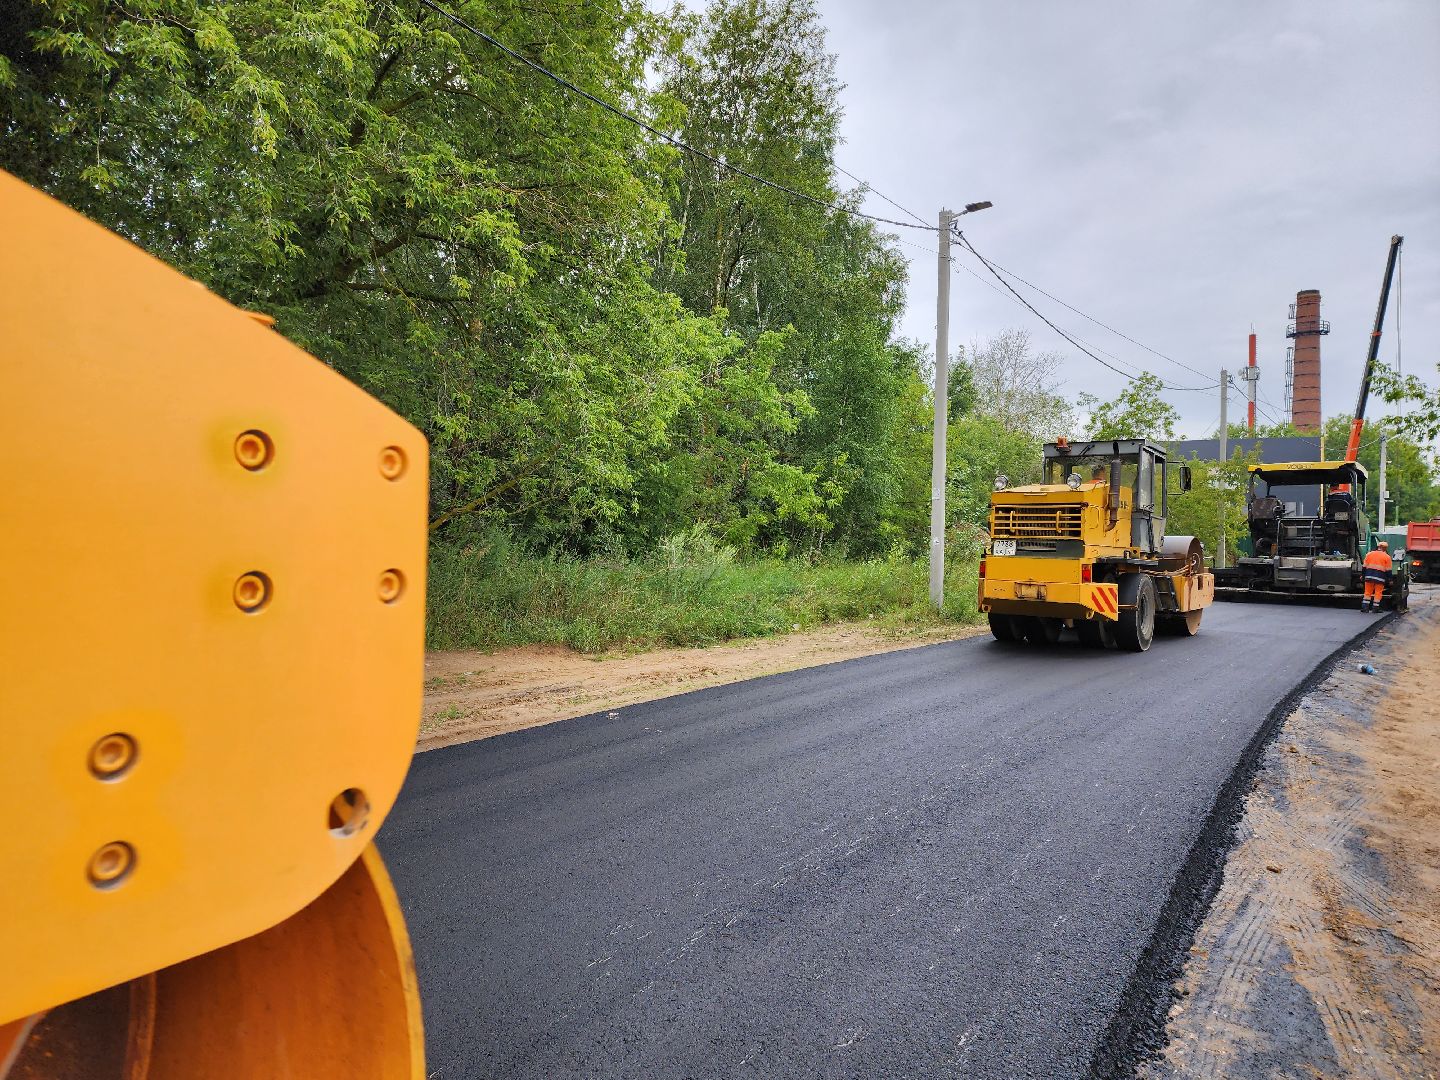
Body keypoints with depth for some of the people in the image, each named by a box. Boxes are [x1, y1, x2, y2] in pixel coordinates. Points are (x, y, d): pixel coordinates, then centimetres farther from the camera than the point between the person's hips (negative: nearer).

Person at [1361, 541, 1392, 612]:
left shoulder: (1369, 554, 9)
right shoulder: (1387, 557, 1)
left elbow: (1364, 567, 9)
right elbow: (1388, 570, 0)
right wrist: (1389, 580, 5)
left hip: (1369, 576, 3)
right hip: (1380, 577, -3)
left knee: (1368, 592, 8)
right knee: (1378, 593, 2)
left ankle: (1365, 607, 3)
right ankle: (1375, 608, 1)